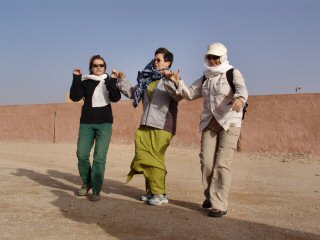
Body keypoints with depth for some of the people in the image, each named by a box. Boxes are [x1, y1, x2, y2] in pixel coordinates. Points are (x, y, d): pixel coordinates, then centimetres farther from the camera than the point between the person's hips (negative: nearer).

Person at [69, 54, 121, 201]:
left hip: (104, 123, -1)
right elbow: (75, 97, -6)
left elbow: (116, 98, -11)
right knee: (82, 154, -2)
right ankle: (86, 183, 21)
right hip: (86, 123, 2)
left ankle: (96, 190, 1)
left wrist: (109, 81, -19)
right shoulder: (85, 82, 8)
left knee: (99, 157, -7)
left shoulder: (110, 81, 5)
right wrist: (76, 78, -12)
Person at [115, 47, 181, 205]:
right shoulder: (148, 79, 14)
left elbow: (179, 96, -24)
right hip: (146, 125, 7)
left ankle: (160, 194, 7)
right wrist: (122, 80, 13)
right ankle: (150, 191, 22)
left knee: (155, 159, -4)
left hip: (162, 127, -7)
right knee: (144, 158, 10)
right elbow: (131, 92, 23)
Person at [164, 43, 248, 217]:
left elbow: (242, 89, -22)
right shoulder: (205, 78, 13)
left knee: (222, 164, -10)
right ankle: (210, 196, 23)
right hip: (209, 124, 5)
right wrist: (177, 82, -5)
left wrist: (240, 98, -46)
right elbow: (189, 94, 13)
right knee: (206, 161, 0)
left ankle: (219, 205, -5)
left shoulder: (233, 73, -3)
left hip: (229, 123, -5)